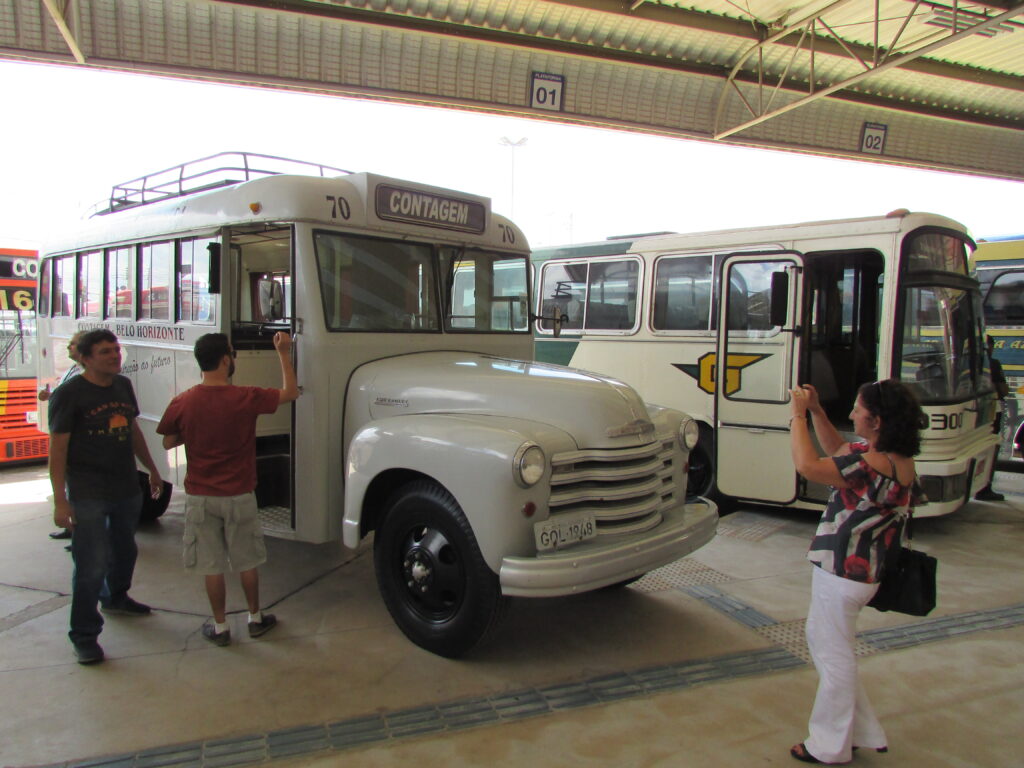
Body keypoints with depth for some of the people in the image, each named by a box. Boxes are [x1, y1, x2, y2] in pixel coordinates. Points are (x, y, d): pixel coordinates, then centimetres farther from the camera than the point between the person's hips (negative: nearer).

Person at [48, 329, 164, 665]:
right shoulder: (68, 394, -13)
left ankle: (116, 598, 48)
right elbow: (57, 449, -15)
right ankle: (84, 635, 9)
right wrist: (60, 501, -18)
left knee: (124, 551, 23)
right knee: (92, 565, -5)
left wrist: (152, 469, 22)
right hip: (88, 495, -7)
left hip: (127, 489, 7)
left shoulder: (123, 386, 7)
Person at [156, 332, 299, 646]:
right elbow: (290, 392, -1)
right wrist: (284, 353, 5)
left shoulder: (182, 403, -9)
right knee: (247, 561, 15)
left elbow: (168, 443, 6)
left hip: (200, 497, 1)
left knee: (211, 565, 11)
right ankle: (255, 618, 30)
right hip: (239, 496, -1)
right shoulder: (246, 398, -15)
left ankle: (220, 626, 22)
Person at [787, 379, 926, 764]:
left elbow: (807, 465, -33)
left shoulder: (873, 465, -29)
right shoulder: (899, 459, 3)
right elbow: (838, 451, 16)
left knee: (833, 654, 7)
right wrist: (816, 411, 6)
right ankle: (860, 730, 37)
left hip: (844, 571, -10)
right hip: (865, 569, 10)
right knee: (820, 637, 24)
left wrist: (798, 414, -21)